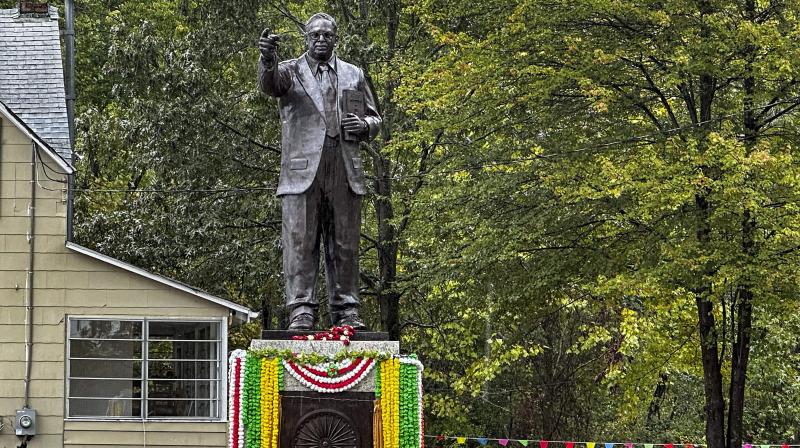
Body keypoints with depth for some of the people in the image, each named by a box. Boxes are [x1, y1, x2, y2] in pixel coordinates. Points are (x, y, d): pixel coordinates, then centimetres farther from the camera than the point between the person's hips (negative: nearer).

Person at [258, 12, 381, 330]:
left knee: (345, 245, 2)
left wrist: (364, 125, -2)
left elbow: (374, 119, 23)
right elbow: (269, 84, -15)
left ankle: (346, 311, 5)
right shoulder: (290, 71, 9)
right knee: (300, 242, -7)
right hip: (302, 170, -2)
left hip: (345, 172, 3)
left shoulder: (353, 75, 18)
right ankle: (301, 310, -7)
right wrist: (268, 59, -37)